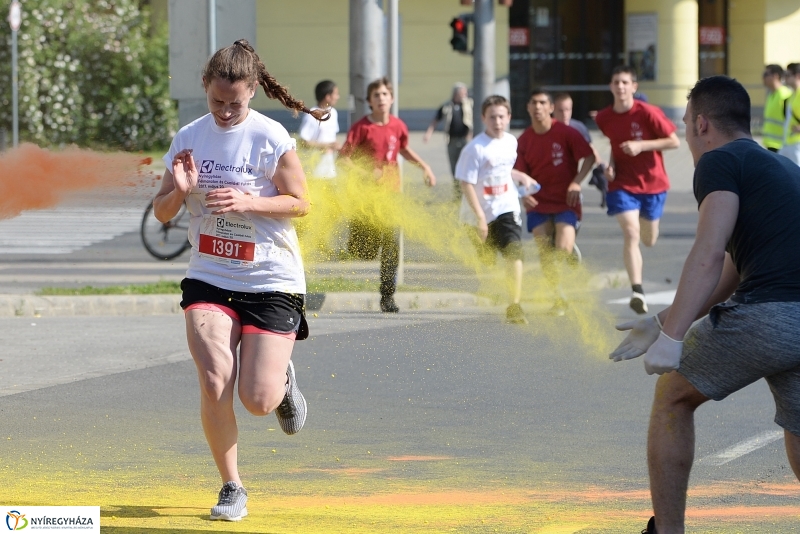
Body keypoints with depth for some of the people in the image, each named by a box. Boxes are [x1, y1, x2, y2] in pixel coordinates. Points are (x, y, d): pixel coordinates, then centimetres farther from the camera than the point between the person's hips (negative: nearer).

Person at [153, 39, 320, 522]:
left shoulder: (271, 137, -10)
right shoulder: (189, 138, 2)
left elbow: (299, 202, -6)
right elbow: (162, 212, 7)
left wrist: (248, 202, -22)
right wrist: (180, 190, -15)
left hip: (271, 282, -3)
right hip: (209, 279, 3)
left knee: (258, 401, -7)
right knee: (214, 383, -15)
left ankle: (283, 378, 31)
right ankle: (232, 487, 4)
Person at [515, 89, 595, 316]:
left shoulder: (567, 133, -6)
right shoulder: (524, 140, 2)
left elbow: (589, 157, -3)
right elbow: (520, 174, 4)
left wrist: (576, 182, -16)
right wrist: (523, 194, -16)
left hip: (566, 202, -3)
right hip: (538, 204, 3)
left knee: (563, 250, -23)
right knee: (545, 255, -3)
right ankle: (560, 298, 13)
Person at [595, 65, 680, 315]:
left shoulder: (648, 113, -16)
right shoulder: (604, 118, -3)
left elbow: (674, 141, -12)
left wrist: (641, 146, -22)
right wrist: (611, 164, -3)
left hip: (652, 183, -1)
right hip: (622, 184, 1)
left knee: (649, 240, 14)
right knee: (630, 233, -19)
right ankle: (637, 291, -24)